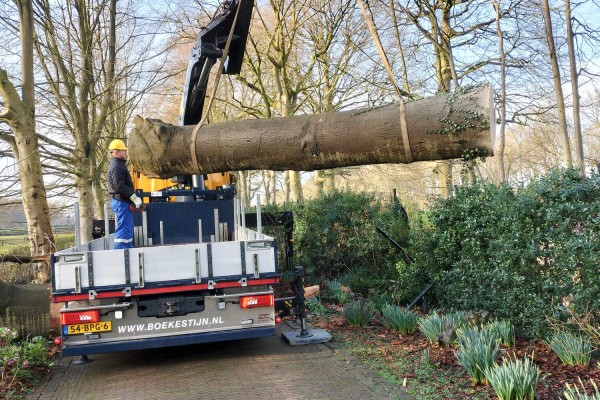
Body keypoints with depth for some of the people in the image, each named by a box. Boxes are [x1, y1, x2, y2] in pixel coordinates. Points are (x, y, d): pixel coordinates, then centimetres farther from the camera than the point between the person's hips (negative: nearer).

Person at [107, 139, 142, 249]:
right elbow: (120, 186, -24)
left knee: (128, 229, 16)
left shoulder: (119, 165, 18)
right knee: (123, 230, -10)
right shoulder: (116, 167, -15)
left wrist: (134, 198, 16)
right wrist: (135, 198, -22)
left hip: (122, 202, 11)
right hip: (121, 202, -11)